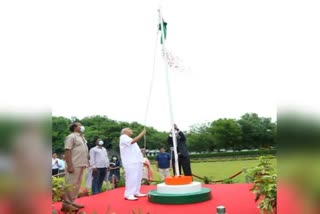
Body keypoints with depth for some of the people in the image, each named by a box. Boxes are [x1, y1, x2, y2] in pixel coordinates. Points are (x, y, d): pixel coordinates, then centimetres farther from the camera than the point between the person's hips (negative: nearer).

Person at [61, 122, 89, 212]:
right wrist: (70, 166, -22)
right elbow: (67, 151, -15)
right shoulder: (71, 137, -7)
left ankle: (71, 202, 20)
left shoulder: (81, 137, 20)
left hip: (80, 165, 9)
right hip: (74, 165, -9)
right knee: (71, 184, -6)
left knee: (76, 185, 12)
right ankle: (66, 204, 1)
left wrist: (85, 163, 18)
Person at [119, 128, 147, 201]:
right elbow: (133, 141, -21)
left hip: (136, 161, 10)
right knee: (131, 178, -13)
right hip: (130, 162, -10)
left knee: (138, 177, 10)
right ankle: (128, 195, -8)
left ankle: (136, 192, 18)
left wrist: (141, 151, 14)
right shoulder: (123, 137, -3)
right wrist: (142, 133, -18)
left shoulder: (128, 139, 27)